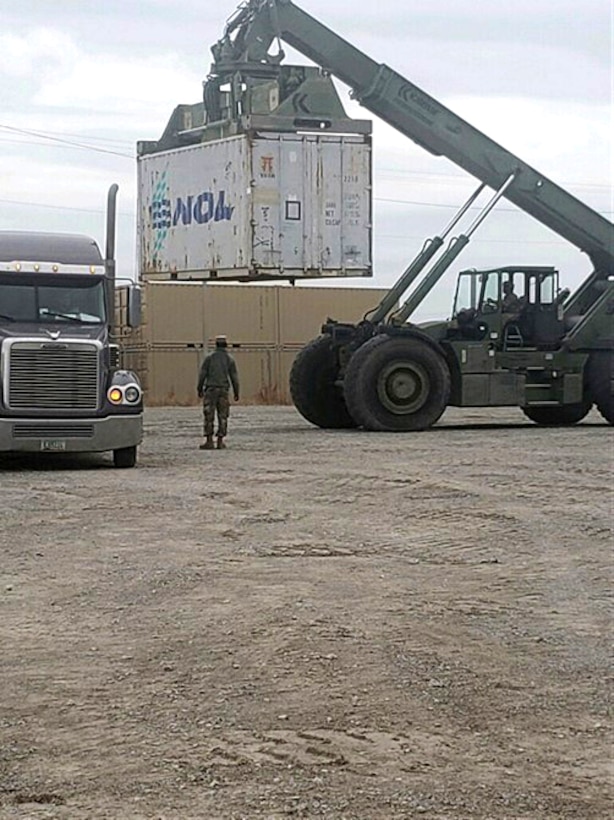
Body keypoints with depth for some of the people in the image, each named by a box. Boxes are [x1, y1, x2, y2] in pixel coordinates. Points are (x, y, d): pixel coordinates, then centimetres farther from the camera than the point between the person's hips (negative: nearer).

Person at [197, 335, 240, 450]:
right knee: (222, 417, 5)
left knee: (209, 416, -1)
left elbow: (202, 374, -3)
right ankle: (220, 442, 2)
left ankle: (209, 441, -5)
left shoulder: (209, 357, 0)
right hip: (223, 390, 1)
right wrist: (236, 393, 8)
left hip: (210, 389, -1)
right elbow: (234, 377, 1)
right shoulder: (230, 359, 3)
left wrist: (199, 389, 6)